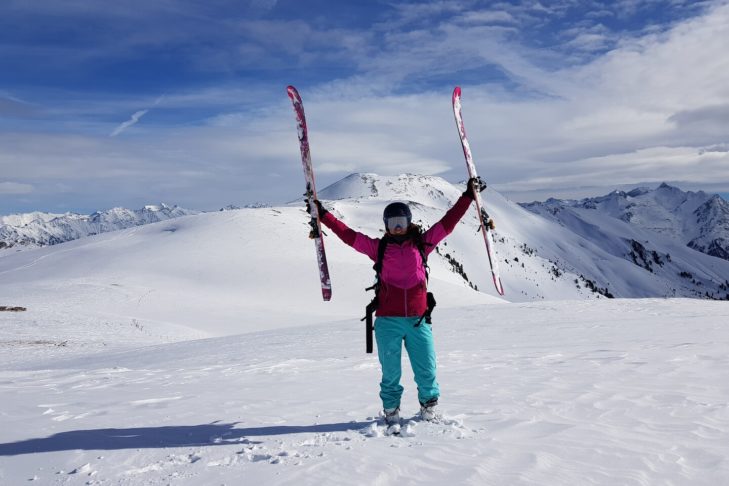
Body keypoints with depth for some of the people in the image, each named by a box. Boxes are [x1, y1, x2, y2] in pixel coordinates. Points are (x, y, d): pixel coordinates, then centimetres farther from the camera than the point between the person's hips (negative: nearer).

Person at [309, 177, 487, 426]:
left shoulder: (421, 243, 8)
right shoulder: (379, 247, 6)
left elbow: (448, 222, 10)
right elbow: (348, 234, 7)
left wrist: (468, 195, 10)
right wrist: (323, 214, 6)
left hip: (418, 320, 1)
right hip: (388, 321, -1)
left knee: (426, 371, 5)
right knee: (391, 373, 7)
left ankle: (430, 408, 26)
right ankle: (391, 412, 25)